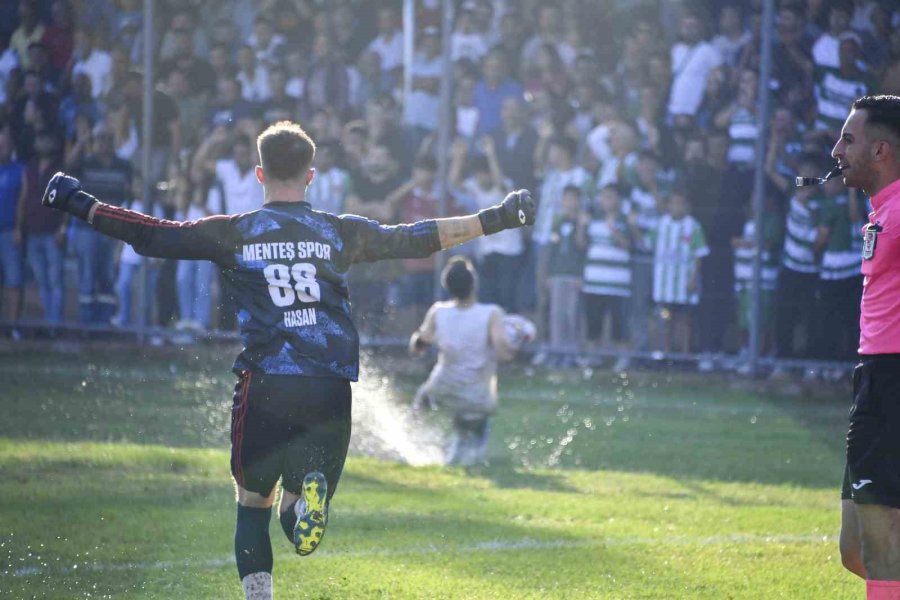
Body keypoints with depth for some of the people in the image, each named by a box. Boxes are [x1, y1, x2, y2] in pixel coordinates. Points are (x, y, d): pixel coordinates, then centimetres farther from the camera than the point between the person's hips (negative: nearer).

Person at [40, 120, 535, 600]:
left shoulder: (233, 233, 4)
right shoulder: (342, 232, 8)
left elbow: (150, 235, 6)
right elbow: (416, 239, 8)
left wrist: (78, 204, 18)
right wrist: (495, 219, 15)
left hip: (264, 389, -1)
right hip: (331, 391, 1)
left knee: (252, 504, 15)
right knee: (297, 513, 12)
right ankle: (311, 496, -25)